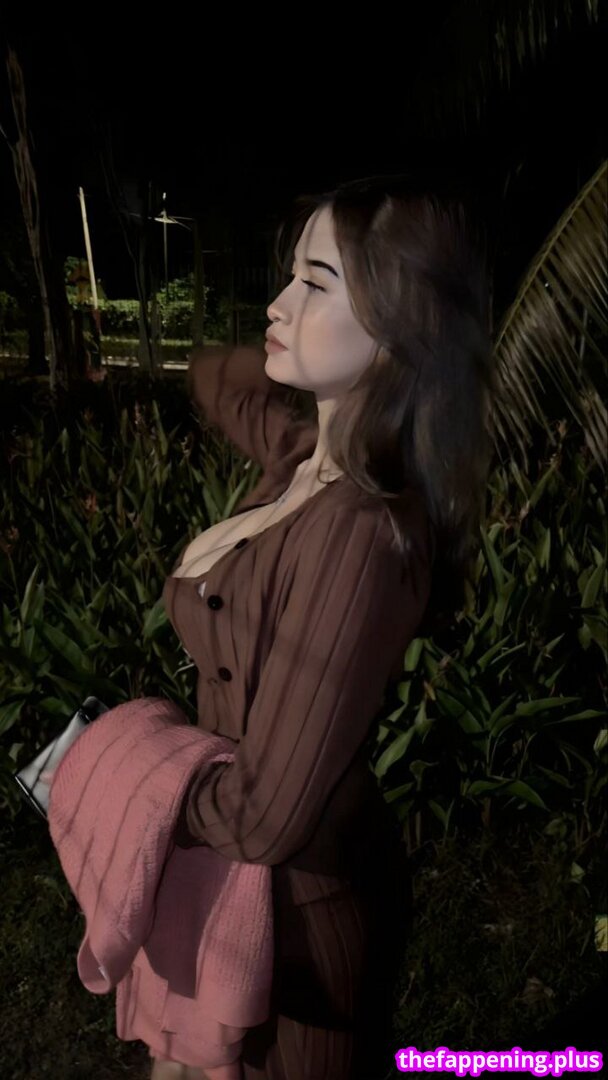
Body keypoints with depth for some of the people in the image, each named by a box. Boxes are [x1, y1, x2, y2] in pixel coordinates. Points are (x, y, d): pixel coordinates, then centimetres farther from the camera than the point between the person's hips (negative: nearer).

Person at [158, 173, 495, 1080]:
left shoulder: (358, 529, -33)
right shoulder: (305, 448, -8)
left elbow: (266, 815, -28)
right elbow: (210, 376, 14)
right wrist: (301, 354, 1)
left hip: (298, 899, -7)